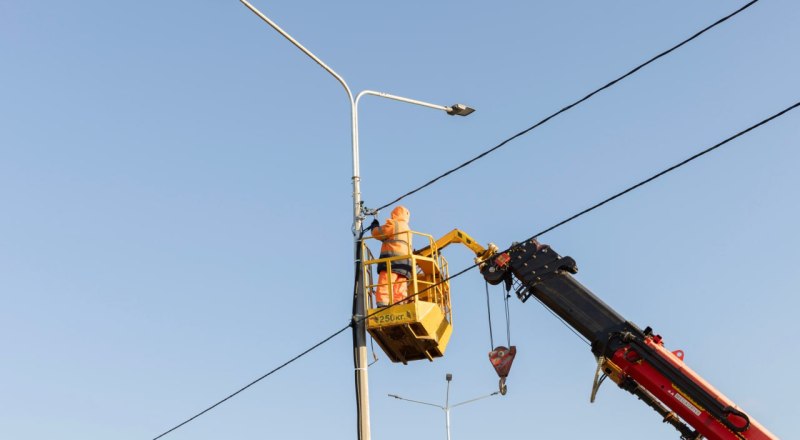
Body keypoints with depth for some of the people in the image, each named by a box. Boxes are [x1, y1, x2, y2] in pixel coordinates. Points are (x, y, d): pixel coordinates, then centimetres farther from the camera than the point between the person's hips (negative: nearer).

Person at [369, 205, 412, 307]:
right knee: (400, 293, -2)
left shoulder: (394, 224, 5)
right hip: (406, 262, 8)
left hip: (392, 259, -8)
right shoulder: (407, 230, 31)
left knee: (383, 289, -16)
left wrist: (374, 226, 24)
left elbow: (377, 233, 3)